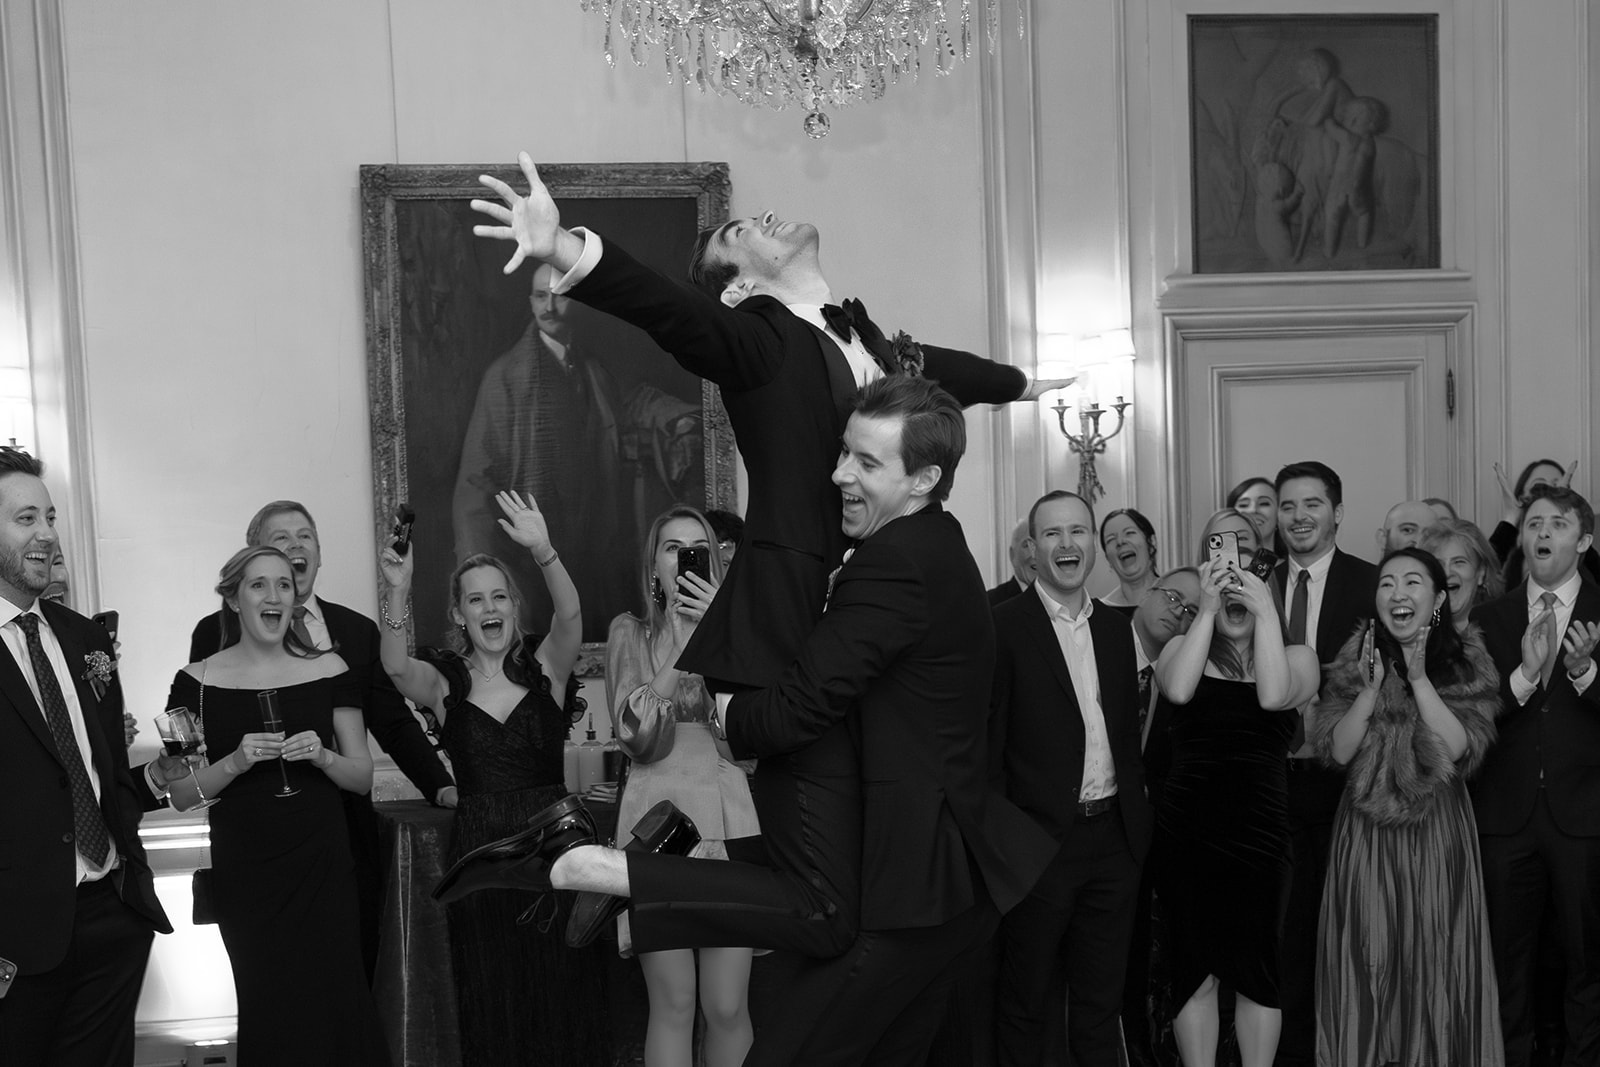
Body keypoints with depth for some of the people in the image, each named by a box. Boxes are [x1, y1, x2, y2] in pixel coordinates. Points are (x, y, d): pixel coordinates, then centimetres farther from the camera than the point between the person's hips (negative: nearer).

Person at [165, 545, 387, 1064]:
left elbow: (363, 776, 6)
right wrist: (236, 761, -16)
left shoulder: (328, 670, 2)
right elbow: (181, 794, 0)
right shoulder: (199, 681, 0)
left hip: (322, 865, 1)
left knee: (332, 998, 1)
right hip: (244, 871, 0)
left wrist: (322, 755, -13)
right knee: (269, 1009, 5)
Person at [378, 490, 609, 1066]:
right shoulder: (443, 682, 3)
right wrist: (398, 591, -33)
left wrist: (543, 552, -35)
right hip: (477, 846, 1)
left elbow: (570, 615, -17)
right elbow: (396, 668, -18)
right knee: (490, 1001, 8)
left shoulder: (545, 666, 2)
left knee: (564, 993, 5)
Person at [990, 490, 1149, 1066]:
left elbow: (1127, 731, 14)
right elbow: (986, 740, -11)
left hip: (1115, 840, 5)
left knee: (1101, 998, 18)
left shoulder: (1116, 628, 9)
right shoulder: (1002, 625, -10)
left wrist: (1138, 820, 9)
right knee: (1026, 1001, 11)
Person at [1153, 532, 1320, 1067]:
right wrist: (1206, 609, -13)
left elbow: (1273, 695, -16)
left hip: (1258, 832, 0)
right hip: (1184, 831, 1)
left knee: (1256, 969, 8)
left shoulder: (1297, 657, 6)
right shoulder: (1183, 646, 8)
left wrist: (1265, 610, -14)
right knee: (1193, 969, 8)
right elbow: (1177, 689, -14)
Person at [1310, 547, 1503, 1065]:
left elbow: (1458, 747, -12)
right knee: (1367, 961, 4)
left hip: (1439, 832, 0)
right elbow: (1338, 750, -5)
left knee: (1436, 959, 5)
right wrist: (1371, 686, -16)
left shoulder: (1465, 661, 0)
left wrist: (1419, 679, -19)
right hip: (1366, 833, 1)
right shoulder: (1355, 660, 1)